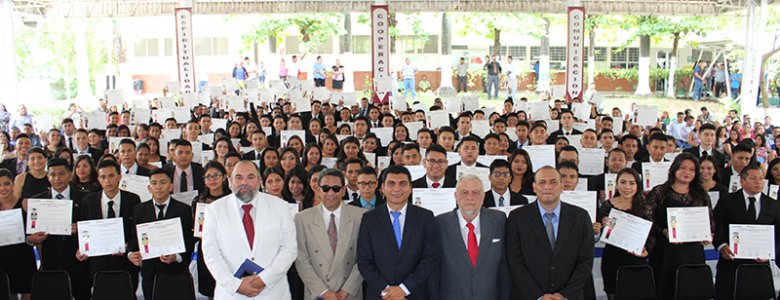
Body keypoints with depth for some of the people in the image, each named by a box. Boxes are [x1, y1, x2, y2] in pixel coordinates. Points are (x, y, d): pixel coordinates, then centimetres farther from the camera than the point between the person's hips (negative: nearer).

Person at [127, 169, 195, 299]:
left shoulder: (184, 210, 0)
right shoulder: (139, 210, 9)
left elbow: (190, 241, -3)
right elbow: (134, 238, 9)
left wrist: (177, 257, -19)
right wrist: (130, 254, -11)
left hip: (177, 272, -2)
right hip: (149, 272, 2)